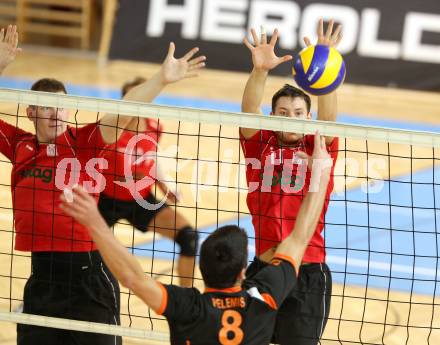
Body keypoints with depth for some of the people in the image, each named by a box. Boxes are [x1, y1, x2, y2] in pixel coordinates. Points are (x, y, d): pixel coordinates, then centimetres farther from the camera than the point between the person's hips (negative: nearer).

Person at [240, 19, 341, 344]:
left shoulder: (319, 147, 1)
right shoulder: (260, 144, 4)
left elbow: (328, 116, -17)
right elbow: (249, 110, -12)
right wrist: (260, 70, -32)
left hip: (308, 272, -2)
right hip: (263, 266, 2)